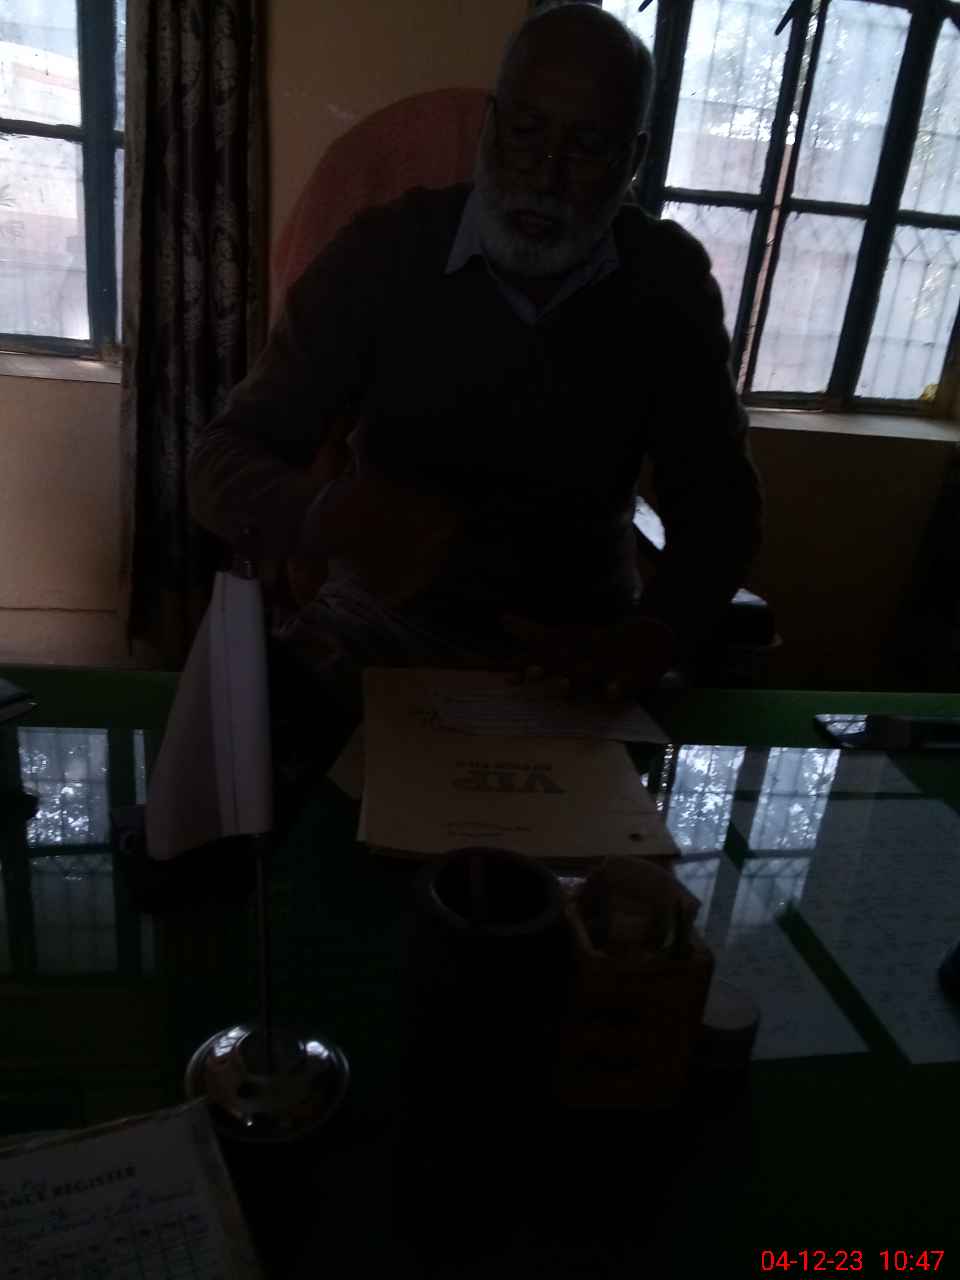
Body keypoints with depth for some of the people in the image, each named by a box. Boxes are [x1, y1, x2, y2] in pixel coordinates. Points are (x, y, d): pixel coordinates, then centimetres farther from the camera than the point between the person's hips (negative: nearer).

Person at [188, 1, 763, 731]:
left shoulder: (671, 283, -3)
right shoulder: (383, 254, -8)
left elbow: (720, 502, 1)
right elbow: (225, 460, -9)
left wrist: (654, 637, -21)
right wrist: (327, 517, -34)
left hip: (578, 647, 2)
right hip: (382, 630, -1)